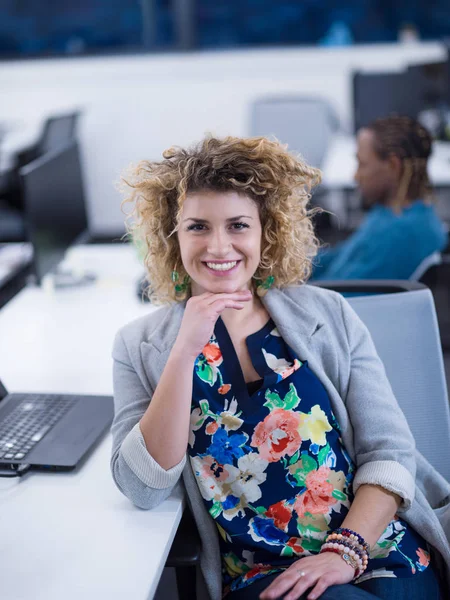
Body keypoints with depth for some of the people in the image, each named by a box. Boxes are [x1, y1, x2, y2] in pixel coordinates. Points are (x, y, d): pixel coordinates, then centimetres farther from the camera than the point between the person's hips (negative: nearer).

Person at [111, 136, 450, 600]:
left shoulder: (329, 315, 4)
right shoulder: (139, 346, 3)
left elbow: (389, 450, 2)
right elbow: (142, 489, -8)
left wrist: (347, 551, -14)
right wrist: (185, 350, -16)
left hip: (382, 550, 3)